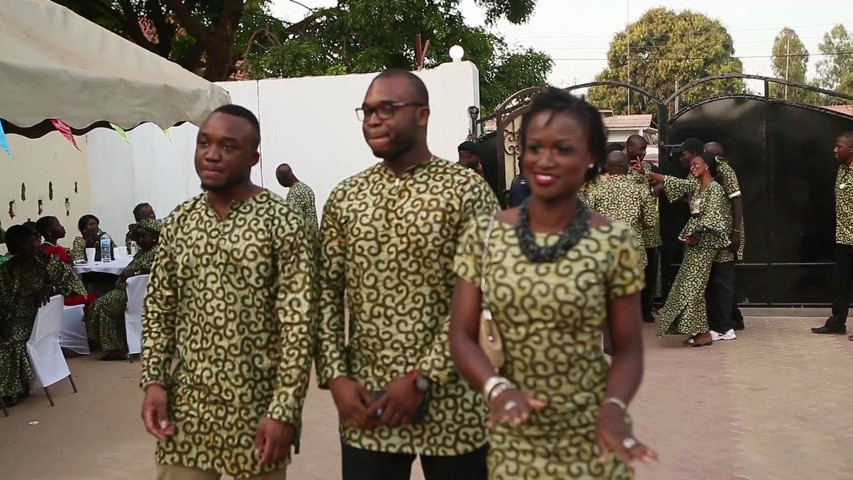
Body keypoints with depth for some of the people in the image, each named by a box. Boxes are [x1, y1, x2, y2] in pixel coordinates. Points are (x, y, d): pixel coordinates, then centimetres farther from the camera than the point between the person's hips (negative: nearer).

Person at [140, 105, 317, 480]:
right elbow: (158, 311, 11)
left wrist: (284, 410, -16)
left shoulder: (283, 223, -10)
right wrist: (154, 381, -1)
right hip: (185, 408, 4)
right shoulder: (177, 222, 6)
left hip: (255, 410, -4)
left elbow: (298, 325, -13)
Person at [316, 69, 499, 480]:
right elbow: (326, 293, 7)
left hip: (450, 402, -3)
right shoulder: (344, 198, 8)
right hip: (365, 402, 3)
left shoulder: (466, 190, -6)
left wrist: (423, 378, -14)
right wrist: (335, 376, -4)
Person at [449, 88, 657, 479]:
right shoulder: (483, 235, -5)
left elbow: (627, 350, -3)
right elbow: (461, 336, -4)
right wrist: (497, 388, -22)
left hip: (592, 439, -1)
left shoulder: (614, 243, -10)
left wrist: (614, 406, -21)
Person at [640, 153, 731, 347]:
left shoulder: (715, 188, -10)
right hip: (693, 242, 8)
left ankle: (703, 333, -6)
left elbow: (711, 217, -17)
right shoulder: (695, 186, 13)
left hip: (704, 242, -8)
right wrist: (646, 173, 10)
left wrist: (695, 234, -19)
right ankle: (697, 331, 10)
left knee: (692, 286, -10)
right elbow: (671, 181, 14)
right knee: (689, 286, 7)